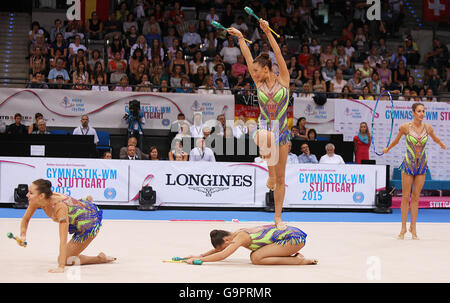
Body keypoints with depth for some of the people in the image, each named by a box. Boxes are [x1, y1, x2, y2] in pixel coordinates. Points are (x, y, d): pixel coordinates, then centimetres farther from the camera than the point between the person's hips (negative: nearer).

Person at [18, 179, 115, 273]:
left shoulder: (59, 207, -43)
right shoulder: (36, 201, -23)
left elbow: (63, 240, -46)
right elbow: (25, 220, -5)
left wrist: (61, 267, -50)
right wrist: (23, 236, -24)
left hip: (90, 224, -8)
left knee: (67, 260, -5)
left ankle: (100, 259, 7)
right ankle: (87, 199, 69)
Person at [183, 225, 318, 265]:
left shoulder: (240, 237, -16)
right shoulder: (237, 233, 10)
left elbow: (222, 255, -24)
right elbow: (218, 249, 23)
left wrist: (199, 259, -20)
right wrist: (200, 256, 12)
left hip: (295, 238, -10)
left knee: (256, 258, -15)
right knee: (254, 255, 11)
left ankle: (299, 261, -13)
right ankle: (295, 256, 9)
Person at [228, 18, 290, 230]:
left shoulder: (283, 80, -1)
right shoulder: (259, 83, 5)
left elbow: (278, 54, -10)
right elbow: (248, 57, 7)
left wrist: (267, 32, -17)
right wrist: (240, 38, 6)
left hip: (281, 130, -1)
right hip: (265, 127, 1)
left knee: (281, 177, 2)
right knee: (265, 137, -40)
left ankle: (278, 217, 10)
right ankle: (270, 173, -20)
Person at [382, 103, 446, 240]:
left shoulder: (428, 128, -3)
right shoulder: (405, 127, -11)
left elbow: (436, 139, 20)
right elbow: (396, 140, 8)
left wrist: (442, 145, 36)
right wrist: (387, 149, 19)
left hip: (422, 165, 2)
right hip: (408, 164, -2)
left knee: (416, 197, 6)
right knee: (406, 196, 0)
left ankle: (413, 227, 13)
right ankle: (403, 227, 9)